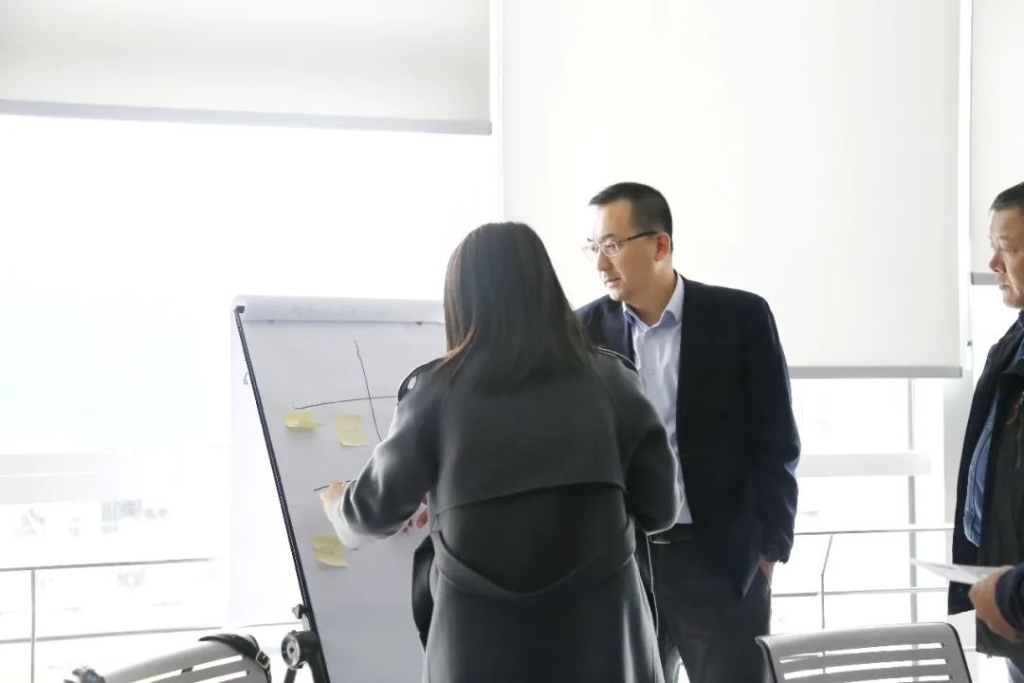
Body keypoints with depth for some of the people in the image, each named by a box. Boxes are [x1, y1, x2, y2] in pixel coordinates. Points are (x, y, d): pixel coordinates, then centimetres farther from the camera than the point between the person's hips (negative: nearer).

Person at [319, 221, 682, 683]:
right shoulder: (608, 380, -1)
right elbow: (660, 507, 3)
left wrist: (338, 507, 30)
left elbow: (377, 509, 8)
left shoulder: (436, 393, -4)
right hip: (599, 633, 1)